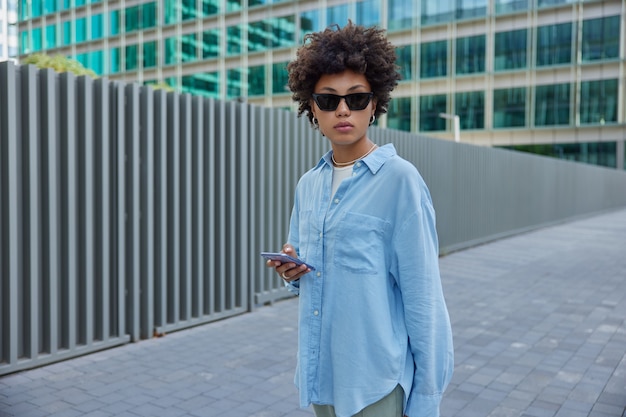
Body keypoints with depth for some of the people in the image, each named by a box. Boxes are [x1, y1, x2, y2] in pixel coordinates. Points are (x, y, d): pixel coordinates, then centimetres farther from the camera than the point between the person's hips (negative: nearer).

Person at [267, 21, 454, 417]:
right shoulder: (307, 185, 5)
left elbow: (422, 297, -13)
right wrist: (291, 270, -5)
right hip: (319, 375, 6)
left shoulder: (398, 179, -13)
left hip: (376, 383, -6)